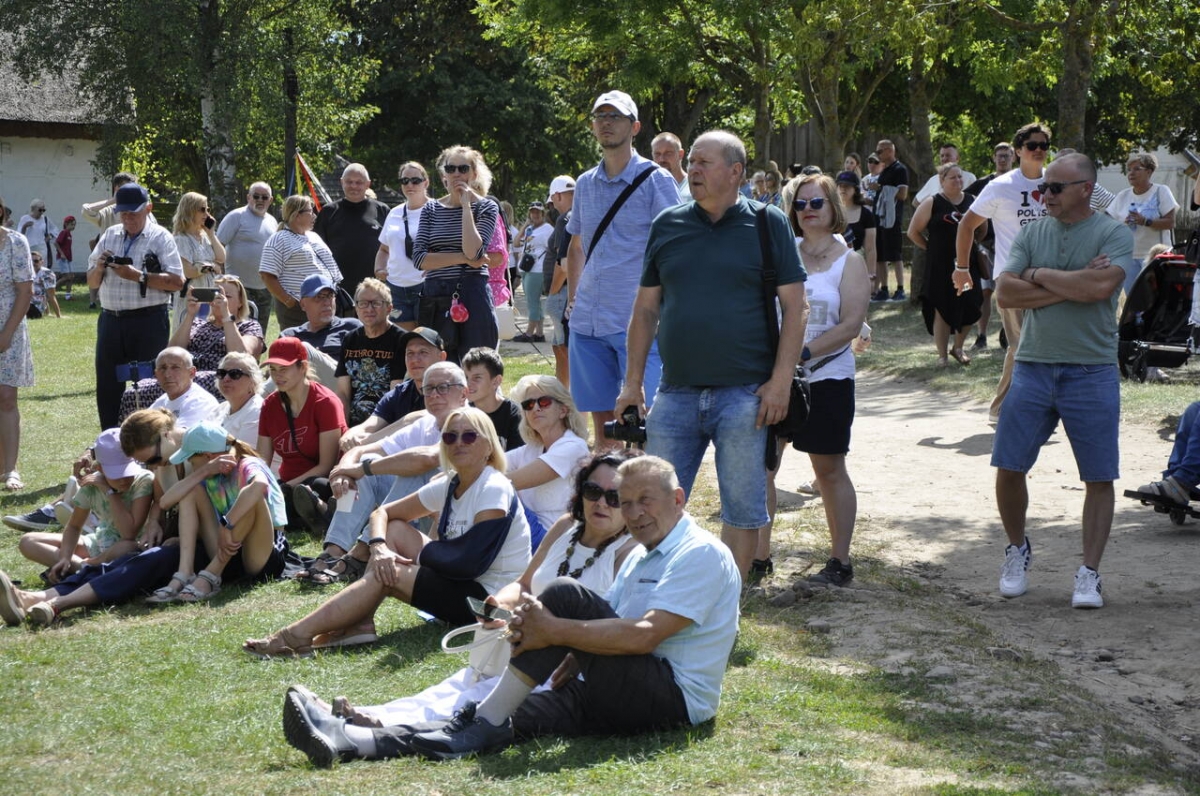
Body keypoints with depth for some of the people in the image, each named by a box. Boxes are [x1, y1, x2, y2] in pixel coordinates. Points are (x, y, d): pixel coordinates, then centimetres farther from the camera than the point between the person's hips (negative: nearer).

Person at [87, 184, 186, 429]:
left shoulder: (160, 238, -2)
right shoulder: (109, 236, 14)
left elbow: (176, 281, -12)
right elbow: (92, 283, 17)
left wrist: (138, 276, -18)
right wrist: (99, 268, -5)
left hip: (148, 320, -5)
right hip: (111, 320, 5)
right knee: (107, 386, 8)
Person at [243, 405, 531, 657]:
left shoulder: (494, 490, -18)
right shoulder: (448, 486, 7)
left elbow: (469, 563, -23)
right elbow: (382, 513, 10)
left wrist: (420, 552, -5)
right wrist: (379, 547, -13)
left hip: (492, 598, -9)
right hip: (463, 586, 9)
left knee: (388, 576, -17)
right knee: (395, 529, 4)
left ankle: (298, 636, -15)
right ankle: (360, 622, -8)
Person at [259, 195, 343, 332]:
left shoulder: (314, 237, 20)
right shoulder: (278, 241, -6)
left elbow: (332, 267, 27)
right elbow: (267, 276, -12)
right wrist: (289, 301, -17)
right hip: (297, 310, -8)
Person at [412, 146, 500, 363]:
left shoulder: (485, 208, 4)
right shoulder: (431, 210, 12)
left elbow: (473, 252, -13)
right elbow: (419, 258, -1)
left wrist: (466, 205, -9)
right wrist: (463, 258, -9)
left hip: (471, 297, -3)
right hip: (434, 299, 3)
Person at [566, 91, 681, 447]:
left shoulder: (655, 180, -3)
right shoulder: (585, 183, 14)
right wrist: (572, 300, 15)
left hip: (638, 321, -5)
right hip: (587, 321, 5)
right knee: (601, 418, 9)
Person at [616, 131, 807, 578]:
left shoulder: (767, 225, 1)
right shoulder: (667, 226, 10)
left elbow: (794, 307, -2)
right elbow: (646, 310, 14)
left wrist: (781, 380, -10)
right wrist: (633, 382, 9)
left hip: (745, 392, -3)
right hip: (676, 391, 3)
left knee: (742, 508, 3)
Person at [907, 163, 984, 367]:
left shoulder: (972, 201, 7)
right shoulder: (932, 204, -3)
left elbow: (982, 229, 21)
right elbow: (913, 232, 2)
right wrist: (930, 248, 0)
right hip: (940, 267, -3)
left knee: (970, 309, 3)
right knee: (942, 310, 1)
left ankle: (958, 347, 25)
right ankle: (942, 355, 10)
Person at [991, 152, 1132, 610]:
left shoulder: (1114, 235, -4)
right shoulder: (1033, 234, 7)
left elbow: (1100, 287, -22)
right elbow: (1004, 293, -5)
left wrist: (1040, 275, -9)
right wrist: (1070, 287, -13)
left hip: (1092, 371, -3)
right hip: (1033, 366, 3)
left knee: (1099, 478, 1)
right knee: (1009, 467, 2)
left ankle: (1089, 572, 12)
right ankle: (1017, 551, 25)